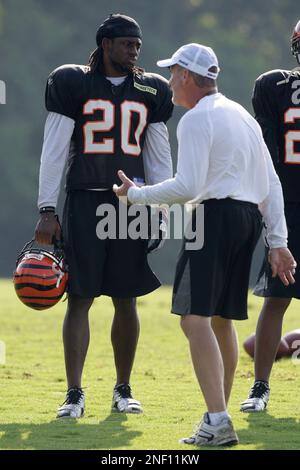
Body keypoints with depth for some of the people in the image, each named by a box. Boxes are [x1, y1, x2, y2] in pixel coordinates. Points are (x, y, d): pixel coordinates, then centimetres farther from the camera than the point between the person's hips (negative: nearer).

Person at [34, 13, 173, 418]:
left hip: (132, 203, 3)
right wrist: (47, 211, -5)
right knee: (79, 299, -4)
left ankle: (123, 389, 17)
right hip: (84, 202, -3)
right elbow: (54, 150, -1)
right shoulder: (72, 84, 0)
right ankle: (74, 393, -1)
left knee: (126, 300, 6)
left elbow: (158, 157, 14)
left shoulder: (149, 91, 10)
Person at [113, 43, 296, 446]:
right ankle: (219, 419, 24)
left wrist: (135, 194, -4)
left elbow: (188, 186, -17)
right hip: (250, 217, 9)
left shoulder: (197, 119, -7)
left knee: (195, 318, -13)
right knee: (221, 319, 17)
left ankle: (218, 422, -25)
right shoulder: (243, 115, 21)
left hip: (216, 214, -9)